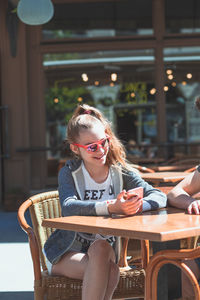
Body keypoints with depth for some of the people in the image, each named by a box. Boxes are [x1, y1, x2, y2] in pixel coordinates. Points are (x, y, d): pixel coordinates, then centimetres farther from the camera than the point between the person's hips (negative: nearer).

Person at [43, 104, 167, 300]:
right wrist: (110, 208, -45)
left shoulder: (120, 173, -1)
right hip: (66, 254, -2)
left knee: (101, 247, -33)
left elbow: (159, 197, -12)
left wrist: (136, 206, -36)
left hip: (105, 252, 2)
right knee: (109, 271, -31)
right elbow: (69, 208, -28)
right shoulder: (69, 173, -7)